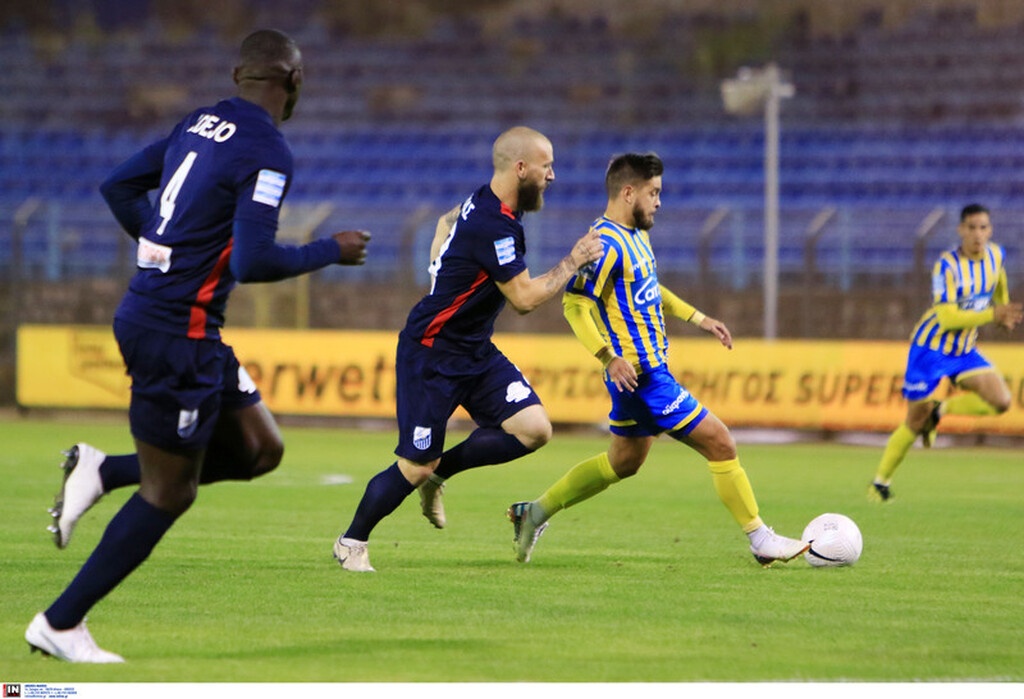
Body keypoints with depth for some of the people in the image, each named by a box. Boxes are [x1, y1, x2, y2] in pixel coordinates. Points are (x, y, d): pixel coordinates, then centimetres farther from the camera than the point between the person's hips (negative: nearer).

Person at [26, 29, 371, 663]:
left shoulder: (201, 124, 10)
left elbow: (118, 186, 16)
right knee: (169, 493, 2)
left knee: (261, 450, 15)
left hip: (146, 316, 9)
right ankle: (59, 625, 9)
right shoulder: (268, 152, -16)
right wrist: (331, 251, -8)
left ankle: (101, 472, 11)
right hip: (177, 336, -9)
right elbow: (254, 261, -23)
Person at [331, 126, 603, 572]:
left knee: (534, 429, -6)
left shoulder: (485, 202, 5)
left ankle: (439, 472, 11)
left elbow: (447, 222, 27)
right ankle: (351, 543, 17)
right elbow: (525, 298, -22)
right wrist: (573, 262, -12)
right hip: (432, 355, -9)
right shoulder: (492, 225, -26)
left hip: (474, 351, 9)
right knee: (415, 467, -4)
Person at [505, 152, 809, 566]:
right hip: (640, 374, -11)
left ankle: (535, 513, 26)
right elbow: (574, 304, -23)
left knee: (624, 461, 21)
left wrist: (698, 319, 23)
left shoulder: (636, 235, 12)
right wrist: (609, 358, -29)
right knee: (720, 443, -6)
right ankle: (760, 540, 2)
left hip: (652, 368, 11)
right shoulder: (606, 243, -19)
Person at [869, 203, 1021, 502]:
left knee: (1000, 401, -16)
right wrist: (992, 315, -34)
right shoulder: (947, 265, -23)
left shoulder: (996, 255, -5)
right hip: (931, 347, -5)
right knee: (914, 424, 0)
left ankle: (940, 410, 9)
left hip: (965, 350, 5)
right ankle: (880, 483, 20)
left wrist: (1004, 313, 19)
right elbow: (948, 317, -30)